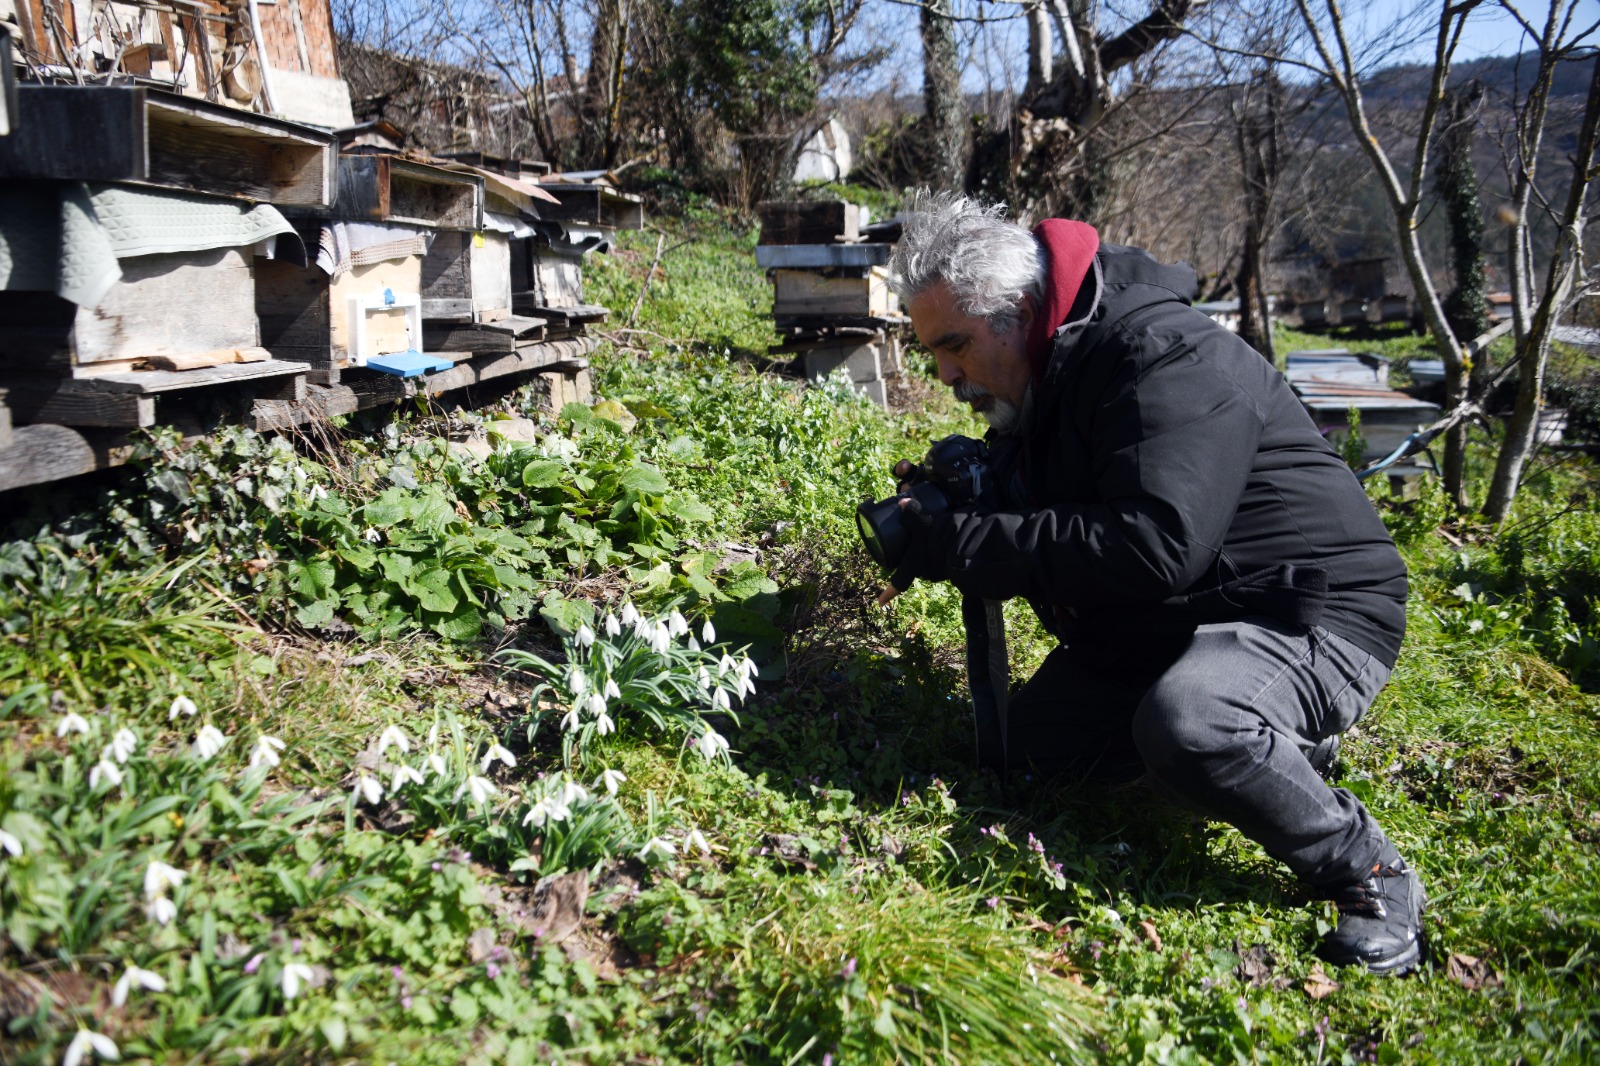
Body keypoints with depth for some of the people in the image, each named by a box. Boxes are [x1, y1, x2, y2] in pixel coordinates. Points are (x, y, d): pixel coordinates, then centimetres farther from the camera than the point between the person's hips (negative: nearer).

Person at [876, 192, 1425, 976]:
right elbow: (1047, 521, 16)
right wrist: (945, 508, -7)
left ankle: (1370, 875, -10)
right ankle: (1275, 738, 16)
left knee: (1184, 726, -38)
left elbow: (1153, 544, -37)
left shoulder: (1164, 355, -26)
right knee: (1026, 744, 10)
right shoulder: (1042, 376, 4)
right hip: (1155, 624, 10)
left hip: (1310, 614, -10)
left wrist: (960, 544, -30)